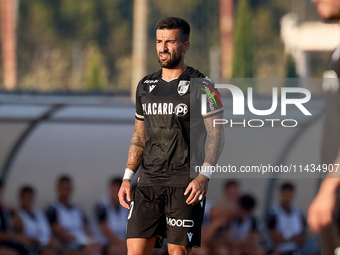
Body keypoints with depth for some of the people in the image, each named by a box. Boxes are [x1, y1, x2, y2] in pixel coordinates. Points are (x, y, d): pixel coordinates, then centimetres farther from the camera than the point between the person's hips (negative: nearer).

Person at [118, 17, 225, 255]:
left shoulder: (201, 86, -2)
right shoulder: (146, 86, 14)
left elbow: (217, 136, -5)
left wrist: (204, 176, -17)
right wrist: (127, 178, 10)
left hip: (185, 185, -5)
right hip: (149, 182, 5)